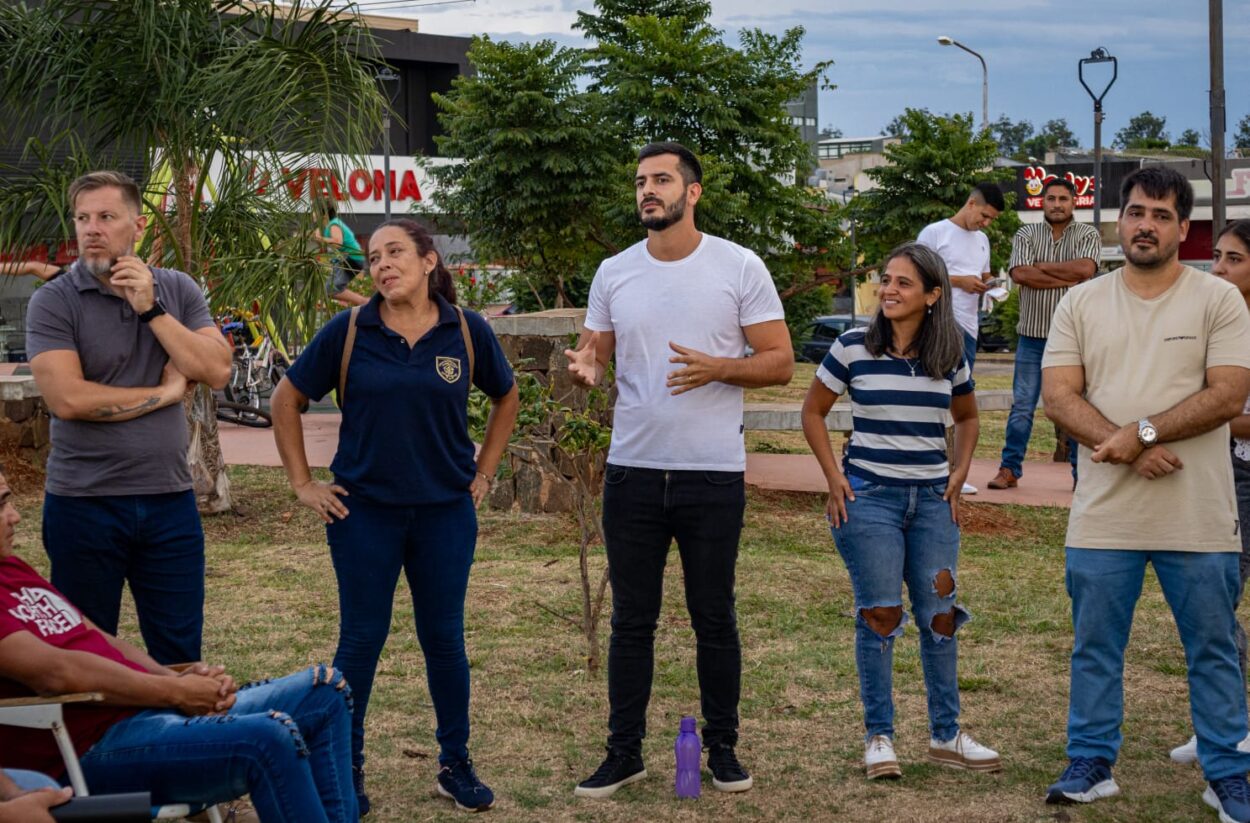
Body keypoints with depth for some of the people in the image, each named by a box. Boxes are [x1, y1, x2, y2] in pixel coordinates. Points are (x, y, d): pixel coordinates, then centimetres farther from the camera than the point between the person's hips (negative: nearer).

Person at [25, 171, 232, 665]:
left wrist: (151, 309, -13)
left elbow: (217, 371, -6)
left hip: (169, 499, 3)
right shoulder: (54, 301, -5)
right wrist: (165, 392, -9)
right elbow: (68, 399, -18)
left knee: (180, 656, 7)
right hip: (84, 504, -3)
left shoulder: (177, 291, 6)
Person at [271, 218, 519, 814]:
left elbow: (506, 397, 16)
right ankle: (345, 768, 17)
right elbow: (286, 401, 4)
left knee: (444, 638, 9)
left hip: (446, 511, 1)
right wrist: (303, 484, 1)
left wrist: (483, 473, 10)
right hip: (364, 510, -1)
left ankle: (456, 765, 22)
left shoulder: (467, 332, -1)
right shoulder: (349, 331, -4)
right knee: (361, 640, 5)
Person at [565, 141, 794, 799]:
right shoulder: (614, 274, 7)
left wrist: (717, 368, -21)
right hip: (632, 472, 3)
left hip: (713, 473, -2)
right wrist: (583, 369, -13)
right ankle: (624, 753, 17)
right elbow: (593, 353, 12)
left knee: (714, 618, 8)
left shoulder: (739, 268, -3)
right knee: (631, 621, 8)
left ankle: (722, 747, 22)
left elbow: (780, 363, -3)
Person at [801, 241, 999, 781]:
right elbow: (813, 412, 5)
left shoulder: (949, 356, 4)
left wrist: (959, 474, 8)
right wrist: (834, 477, -3)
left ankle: (946, 735, 17)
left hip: (933, 498, 3)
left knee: (940, 616, 5)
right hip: (869, 495, -3)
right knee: (880, 615, -3)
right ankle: (878, 736, 9)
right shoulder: (853, 348, -5)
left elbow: (967, 417, 21)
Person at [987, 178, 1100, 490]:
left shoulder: (1087, 235, 4)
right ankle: (1009, 470, 9)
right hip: (1033, 334, 1)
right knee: (1021, 406, 3)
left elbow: (1085, 268, -16)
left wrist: (1040, 267, -9)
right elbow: (1020, 274, -10)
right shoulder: (1026, 234, 6)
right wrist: (1066, 279, -12)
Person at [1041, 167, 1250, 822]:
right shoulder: (1081, 304, 5)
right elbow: (1058, 397, -3)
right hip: (1103, 517, 2)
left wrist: (1142, 431, -18)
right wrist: (1130, 450, -15)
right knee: (1094, 647, 10)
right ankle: (1091, 765, 23)